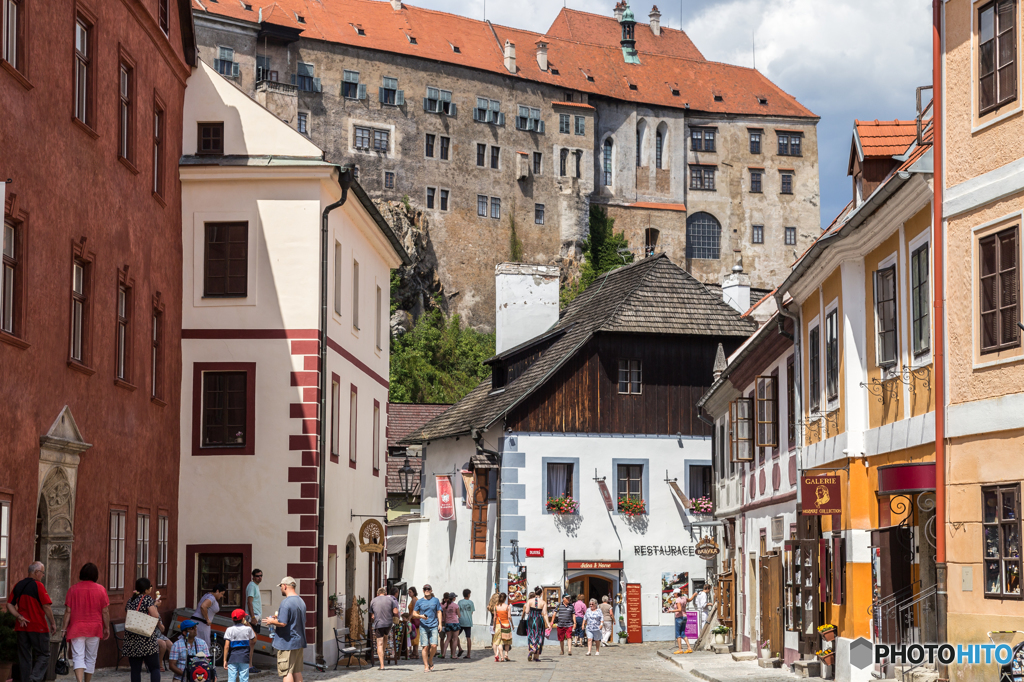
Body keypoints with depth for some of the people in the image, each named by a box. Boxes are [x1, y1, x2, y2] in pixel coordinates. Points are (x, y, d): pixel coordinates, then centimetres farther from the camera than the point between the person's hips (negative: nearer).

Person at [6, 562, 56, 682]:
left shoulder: (18, 585, 9)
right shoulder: (38, 585, -11)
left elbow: (9, 605, 8)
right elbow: (46, 606, -14)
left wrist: (19, 616, -3)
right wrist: (53, 623, -6)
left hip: (21, 627, 6)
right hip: (38, 627, -6)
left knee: (24, 657, 11)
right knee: (43, 655, 1)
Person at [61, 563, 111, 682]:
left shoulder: (73, 589, -2)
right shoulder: (101, 589, -2)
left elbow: (68, 611, -2)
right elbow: (105, 612, 0)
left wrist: (64, 628, 4)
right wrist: (107, 628, 10)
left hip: (76, 628, -1)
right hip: (94, 628, 1)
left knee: (78, 657, -5)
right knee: (91, 658, 13)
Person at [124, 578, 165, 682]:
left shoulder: (130, 600, 12)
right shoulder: (148, 599, -7)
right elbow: (155, 616, -15)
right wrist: (155, 606, 5)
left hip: (131, 640, 5)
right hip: (146, 639, -5)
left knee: (135, 670, 4)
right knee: (155, 668, 1)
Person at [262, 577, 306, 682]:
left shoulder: (286, 602, -17)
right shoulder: (301, 601, 12)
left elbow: (282, 623, -24)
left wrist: (271, 621, -3)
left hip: (287, 643, -9)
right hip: (299, 642, 9)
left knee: (286, 672, -5)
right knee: (297, 671, 12)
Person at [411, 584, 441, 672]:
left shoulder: (435, 600, 8)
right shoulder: (419, 601, 7)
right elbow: (414, 614, 10)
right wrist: (420, 616, -10)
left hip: (433, 626, 0)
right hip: (423, 626, 0)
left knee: (434, 646, -10)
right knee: (425, 646, -4)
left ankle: (430, 660, 16)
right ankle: (426, 666, 4)